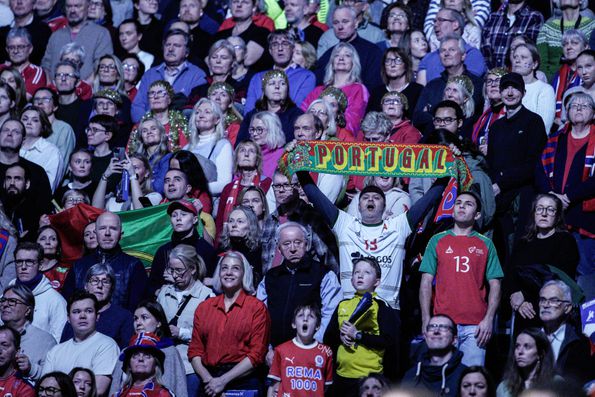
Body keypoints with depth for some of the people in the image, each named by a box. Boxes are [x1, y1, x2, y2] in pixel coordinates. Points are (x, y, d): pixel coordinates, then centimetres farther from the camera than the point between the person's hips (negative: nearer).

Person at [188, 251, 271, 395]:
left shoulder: (257, 307, 0)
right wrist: (208, 379, -10)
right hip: (210, 386, 3)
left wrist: (223, 380, -12)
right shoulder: (204, 307, 11)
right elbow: (195, 350, 7)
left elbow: (257, 354, -7)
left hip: (243, 383, -3)